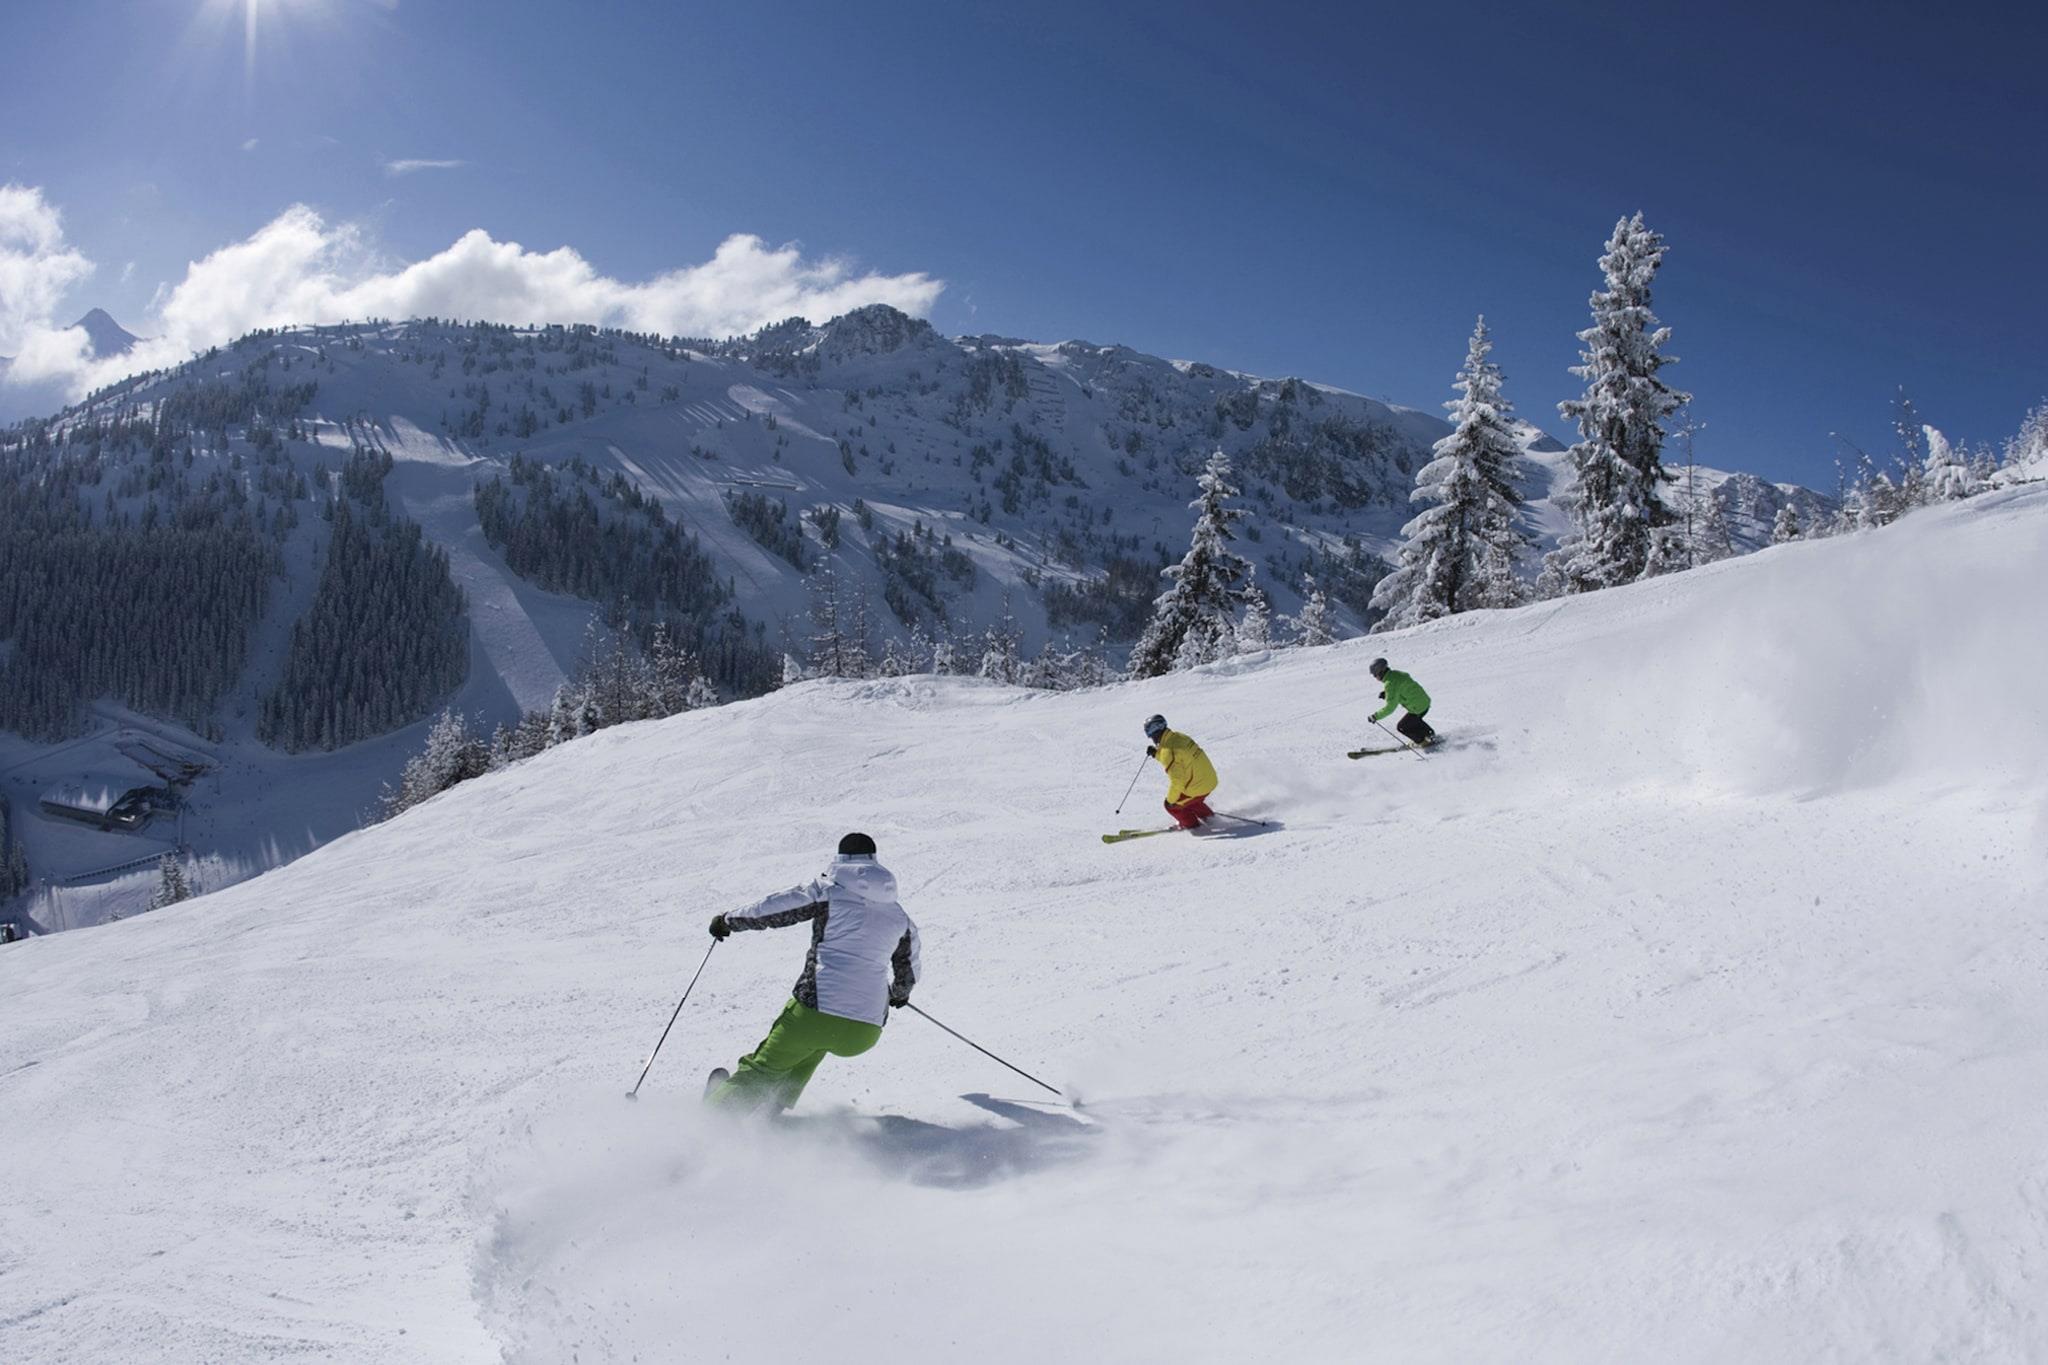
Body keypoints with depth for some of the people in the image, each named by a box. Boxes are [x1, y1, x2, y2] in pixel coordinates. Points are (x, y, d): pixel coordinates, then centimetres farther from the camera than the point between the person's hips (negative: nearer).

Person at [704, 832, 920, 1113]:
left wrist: (728, 920, 20)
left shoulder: (827, 890, 2)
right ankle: (770, 1110, 31)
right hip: (864, 1035, 4)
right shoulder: (899, 916, 15)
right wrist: (898, 993, 50)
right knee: (815, 1045, 33)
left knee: (764, 1069, 14)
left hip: (816, 1011, -4)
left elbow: (771, 911, 3)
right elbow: (908, 972, 27)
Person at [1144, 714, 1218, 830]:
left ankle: (1191, 824, 30)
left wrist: (1170, 799, -9)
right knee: (1188, 798, 35)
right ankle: (1208, 816, 45)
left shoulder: (1168, 750, -23)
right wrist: (1156, 754, 16)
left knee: (1171, 805, 14)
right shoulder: (1178, 736, 2)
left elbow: (1177, 780, -22)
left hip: (1198, 787, -8)